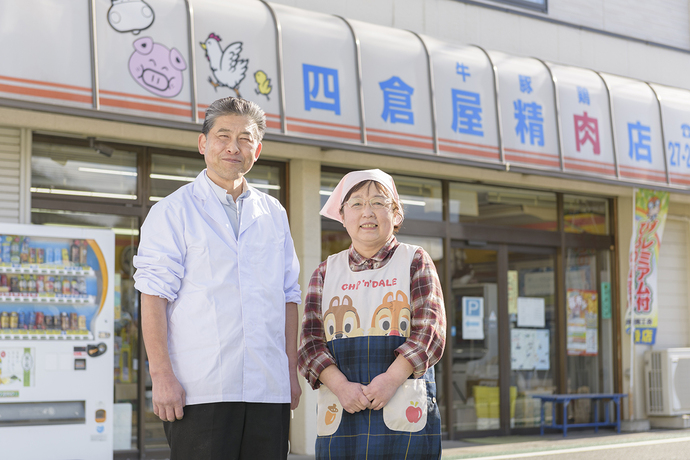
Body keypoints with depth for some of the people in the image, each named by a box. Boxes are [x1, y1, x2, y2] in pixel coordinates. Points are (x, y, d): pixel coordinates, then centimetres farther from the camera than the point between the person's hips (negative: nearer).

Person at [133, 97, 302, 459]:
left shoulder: (273, 214, 17)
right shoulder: (172, 211, 3)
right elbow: (153, 297, -4)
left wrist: (292, 371, 11)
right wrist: (162, 375, -13)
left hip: (269, 389, 4)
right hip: (200, 391, -4)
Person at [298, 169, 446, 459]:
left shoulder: (414, 261, 9)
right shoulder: (326, 272, 15)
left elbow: (430, 331, -1)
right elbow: (310, 340, 6)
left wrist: (391, 379, -15)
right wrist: (340, 386, -12)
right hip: (340, 412, 2)